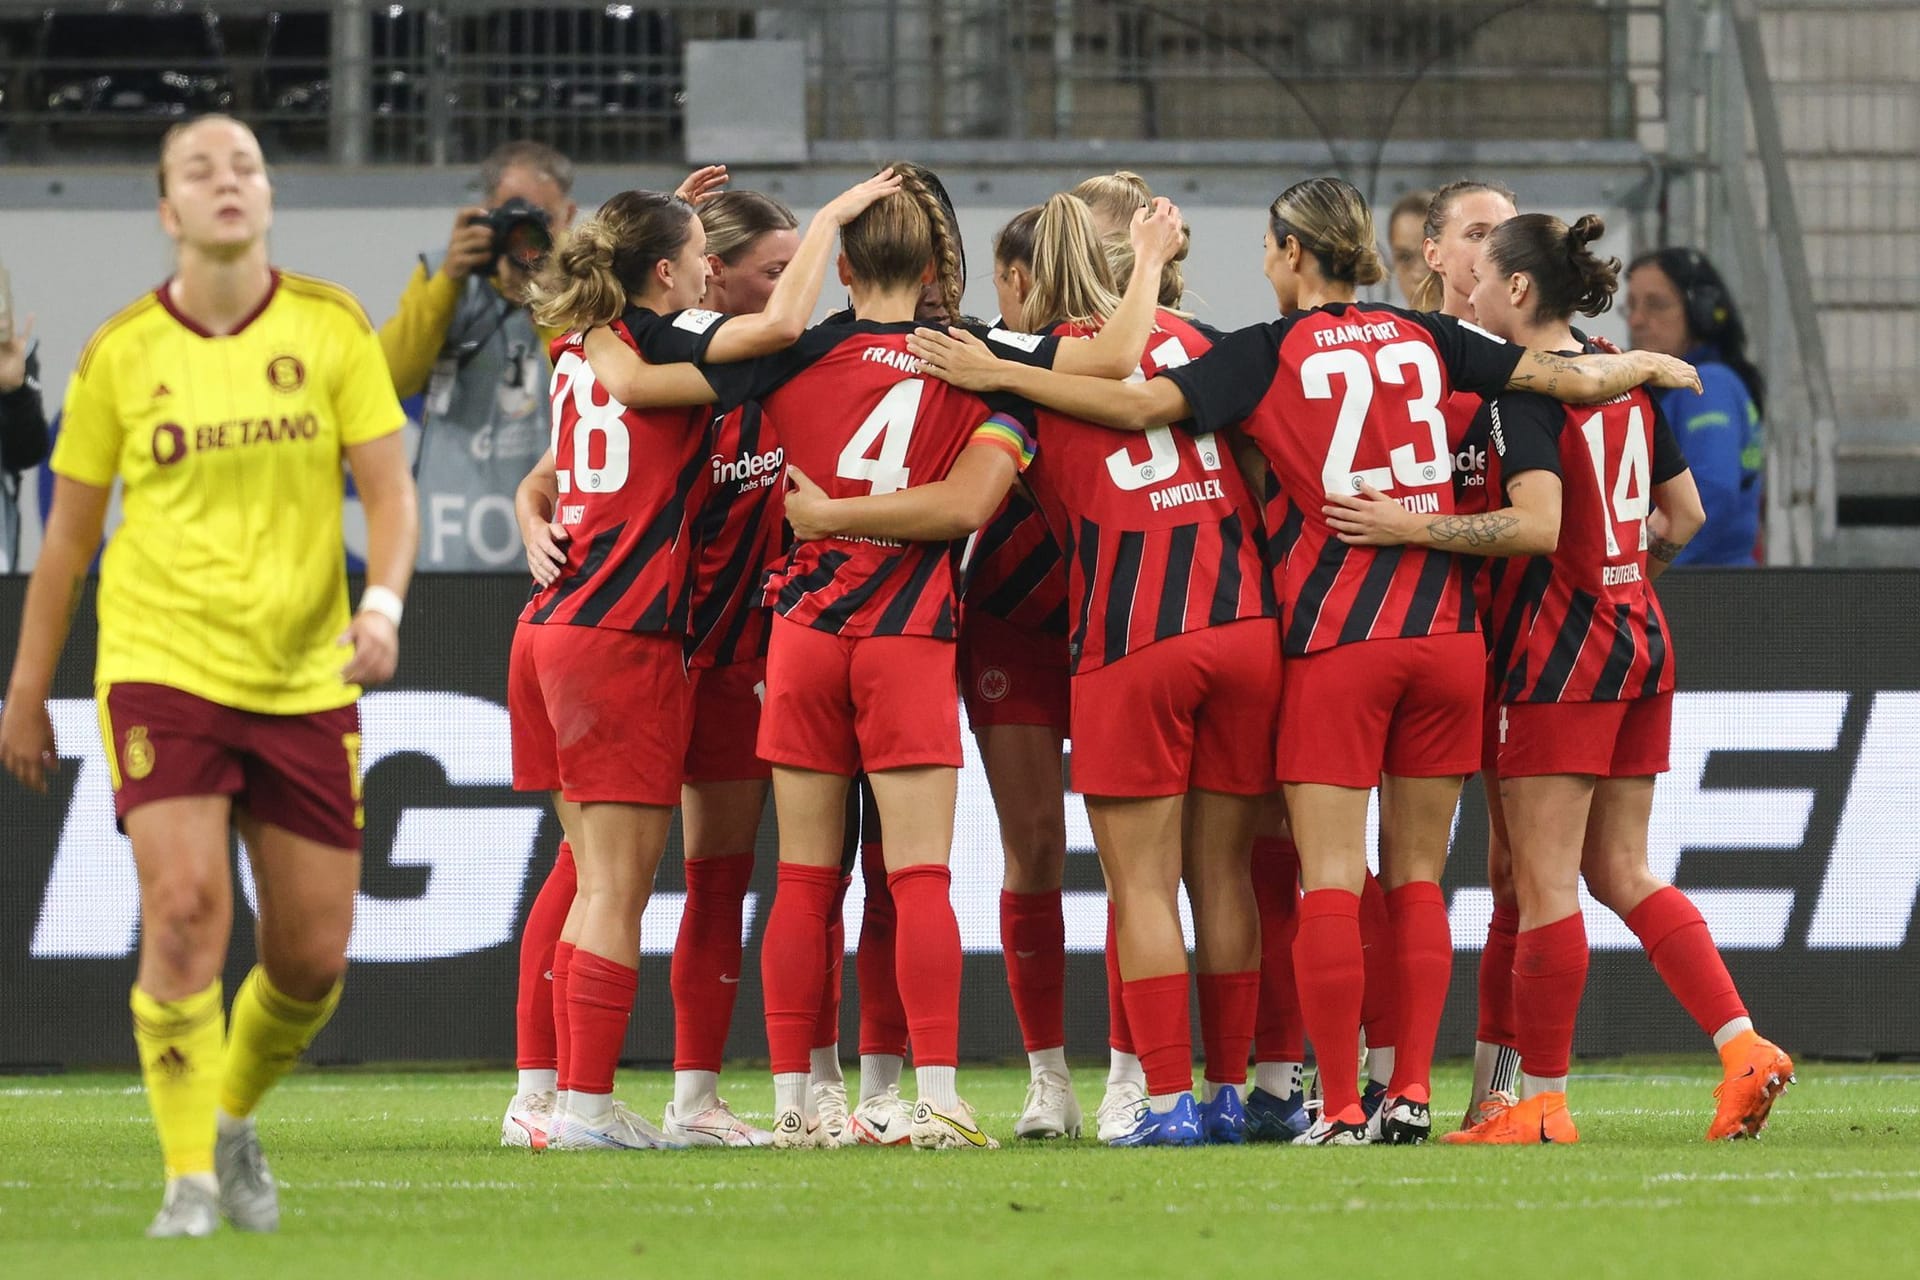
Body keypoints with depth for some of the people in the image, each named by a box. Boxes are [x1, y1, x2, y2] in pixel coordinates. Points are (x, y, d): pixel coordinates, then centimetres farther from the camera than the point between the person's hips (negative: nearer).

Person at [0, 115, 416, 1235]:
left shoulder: (332, 328, 2)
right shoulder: (123, 352, 0)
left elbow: (390, 488, 0)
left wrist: (384, 603, -20)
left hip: (306, 678, 2)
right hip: (161, 666, -2)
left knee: (315, 955, 3)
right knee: (186, 909, -19)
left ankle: (236, 1119, 32)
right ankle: (191, 1180, -10)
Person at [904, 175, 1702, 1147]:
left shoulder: (1269, 355, -4)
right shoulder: (1424, 339, 8)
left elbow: (1141, 403, -14)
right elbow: (1568, 377, 11)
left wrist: (994, 373, -9)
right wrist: (1641, 365, 33)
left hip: (1333, 640, -4)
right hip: (1443, 631, 4)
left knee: (1331, 880, -3)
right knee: (1417, 878, 9)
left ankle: (1340, 1106, -7)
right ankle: (1410, 1092, 4)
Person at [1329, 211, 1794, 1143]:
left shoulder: (1524, 389, -13)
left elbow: (1538, 525, -25)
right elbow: (1684, 513, 17)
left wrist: (1411, 528, -23)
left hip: (1560, 648, -8)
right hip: (1641, 644, 8)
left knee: (1544, 882, -2)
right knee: (1622, 874, 12)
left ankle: (1539, 1101, 1)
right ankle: (1743, 1049, 2)